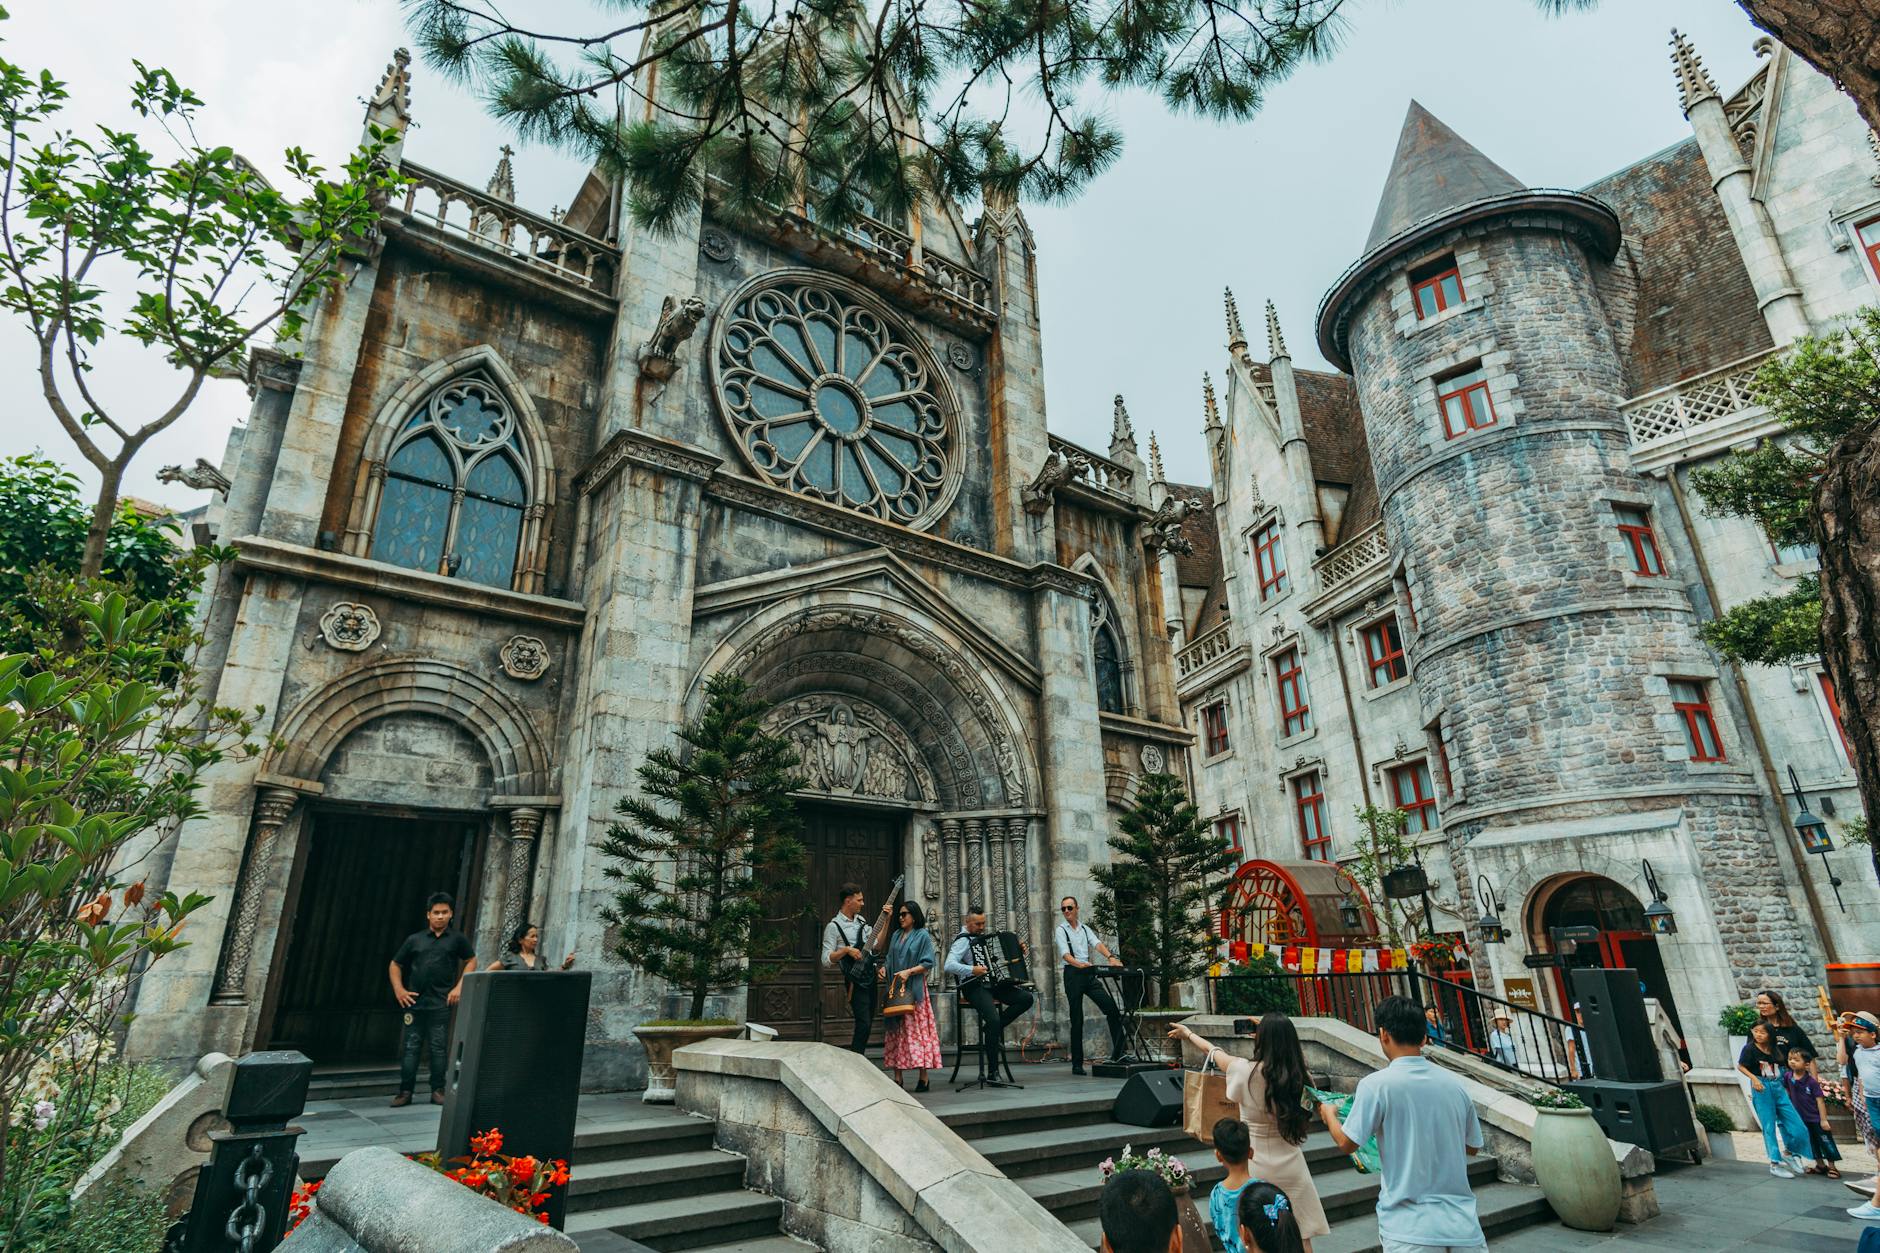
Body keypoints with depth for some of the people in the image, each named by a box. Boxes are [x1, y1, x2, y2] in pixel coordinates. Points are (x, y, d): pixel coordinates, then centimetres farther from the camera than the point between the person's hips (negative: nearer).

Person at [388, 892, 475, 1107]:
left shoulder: (456, 939, 3)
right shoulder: (414, 939, 6)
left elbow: (471, 961, 11)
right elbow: (395, 965, 15)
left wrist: (459, 987, 1)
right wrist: (399, 989, 2)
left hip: (441, 1004, -1)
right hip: (414, 1002, 1)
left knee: (438, 1048, 4)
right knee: (410, 1047, 4)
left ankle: (437, 1090, 12)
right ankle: (405, 1091, 13)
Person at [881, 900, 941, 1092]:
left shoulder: (923, 935, -1)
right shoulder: (896, 935, 16)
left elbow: (928, 962, -7)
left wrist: (909, 971, -17)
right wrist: (885, 968, -1)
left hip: (914, 989, -5)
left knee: (917, 1028, -7)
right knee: (896, 1030, 2)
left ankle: (923, 1078, -2)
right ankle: (897, 1078, 6)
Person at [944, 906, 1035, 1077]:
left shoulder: (982, 937, 19)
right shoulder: (962, 940, -7)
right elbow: (949, 966, -21)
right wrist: (972, 970, -28)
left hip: (992, 983, 8)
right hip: (975, 987, -8)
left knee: (1026, 998, -10)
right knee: (993, 1020, -28)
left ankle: (994, 1029, -1)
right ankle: (992, 1071, -16)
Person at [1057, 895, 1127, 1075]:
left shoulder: (1085, 928, 16)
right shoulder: (1061, 930, 1)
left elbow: (1097, 944, -1)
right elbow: (1064, 953, -15)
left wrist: (1111, 957, -21)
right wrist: (1078, 964, -35)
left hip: (1090, 973, 4)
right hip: (1073, 974, -4)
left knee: (1112, 1008, -8)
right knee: (1077, 1020, -1)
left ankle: (1118, 1052, -1)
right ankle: (1077, 1064, 7)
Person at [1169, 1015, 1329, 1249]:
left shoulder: (1245, 1070, -14)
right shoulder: (1295, 1071, -7)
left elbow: (1215, 1053, 5)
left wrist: (1188, 1034, 23)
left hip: (1256, 1167, -3)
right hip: (1291, 1166, 3)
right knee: (1300, 1237, 13)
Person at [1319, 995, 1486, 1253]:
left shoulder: (1376, 1085, -14)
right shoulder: (1454, 1083, 1)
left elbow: (1346, 1143, -7)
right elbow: (1473, 1147, 14)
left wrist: (1329, 1115, 13)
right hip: (1461, 1222, 4)